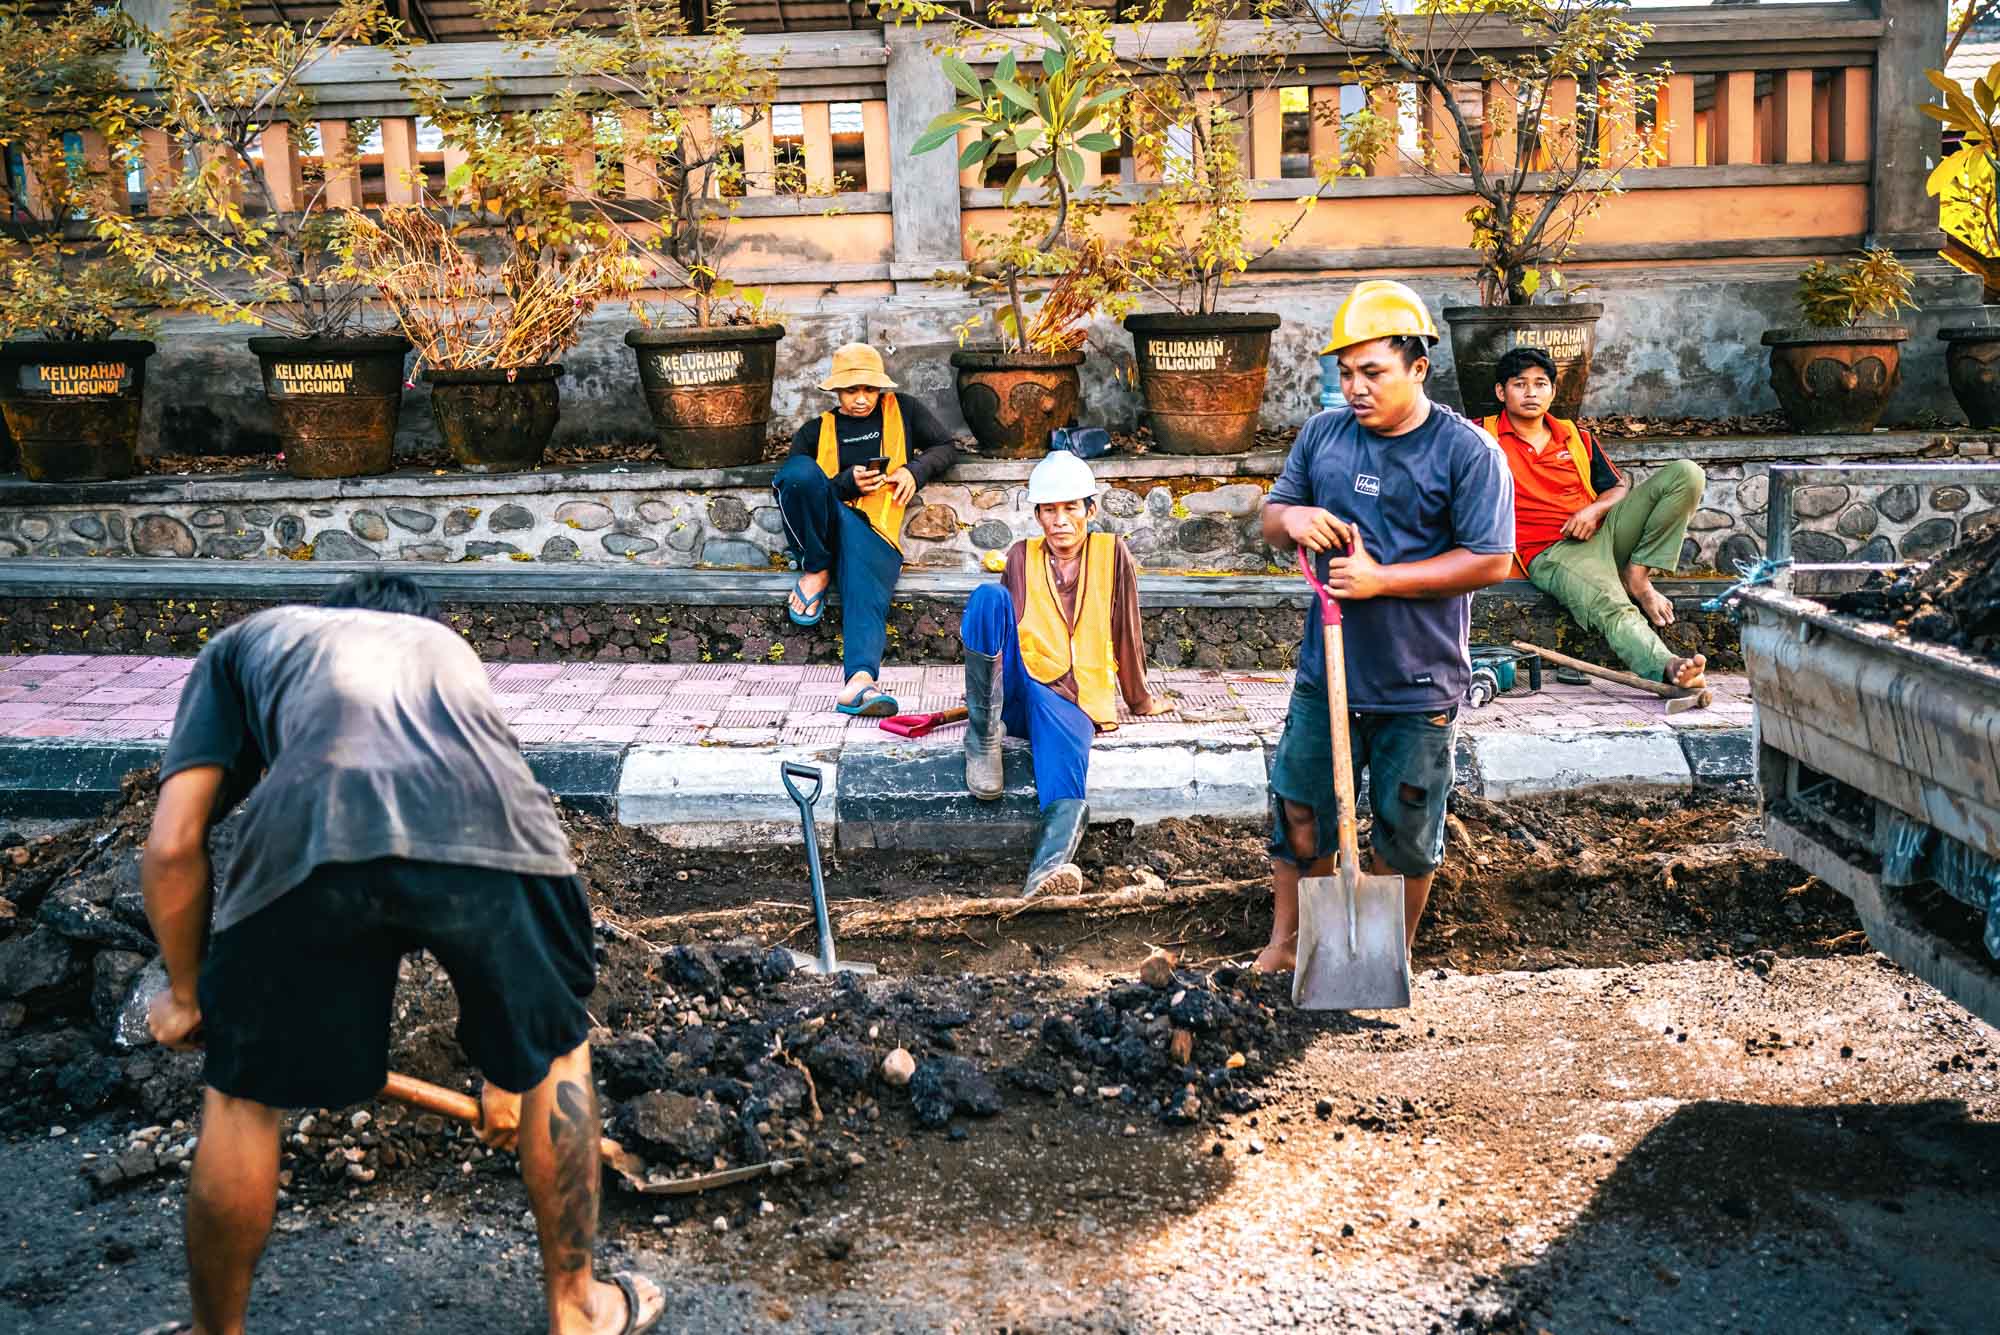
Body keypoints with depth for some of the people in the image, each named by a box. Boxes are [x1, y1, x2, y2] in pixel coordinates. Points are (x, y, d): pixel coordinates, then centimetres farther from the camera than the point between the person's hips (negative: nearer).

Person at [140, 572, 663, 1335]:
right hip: (494, 829, 2)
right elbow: (485, 891, 46)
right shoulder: (449, 648, 42)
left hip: (311, 841, -2)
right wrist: (505, 1070, 55)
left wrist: (185, 995, 38)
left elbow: (172, 848, 20)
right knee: (556, 1051, 30)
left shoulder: (242, 644, 36)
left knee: (242, 1094, 26)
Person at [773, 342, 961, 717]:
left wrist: (914, 470, 3)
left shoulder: (902, 410, 22)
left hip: (873, 526, -1)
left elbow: (947, 447, 24)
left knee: (866, 598, -32)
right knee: (799, 470, -32)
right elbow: (799, 484, 12)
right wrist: (848, 483, -6)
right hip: (824, 524, 1)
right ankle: (816, 570, -16)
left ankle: (860, 681, -57)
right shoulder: (815, 431, 20)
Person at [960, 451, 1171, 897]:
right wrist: (985, 695, 27)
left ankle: (1048, 869, -67)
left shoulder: (1113, 554, 10)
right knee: (988, 596, -27)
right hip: (1015, 688, 2)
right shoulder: (1022, 557, 15)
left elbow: (1127, 635, 15)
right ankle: (983, 734, -28)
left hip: (1072, 701, -2)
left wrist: (1140, 700, 22)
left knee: (1064, 780, -38)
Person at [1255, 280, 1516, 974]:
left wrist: (1382, 579, -19)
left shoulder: (1467, 452, -10)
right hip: (1325, 673, 4)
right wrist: (1291, 519, -12)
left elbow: (1491, 560, -13)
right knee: (1299, 811, 11)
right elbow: (1271, 514, 13)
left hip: (1417, 684, -4)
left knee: (1405, 831, 10)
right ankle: (1286, 945, 29)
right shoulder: (1323, 433, 4)